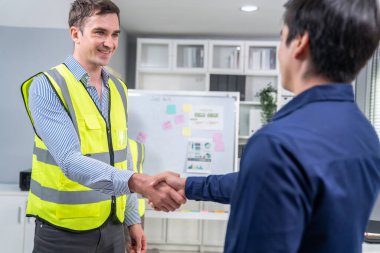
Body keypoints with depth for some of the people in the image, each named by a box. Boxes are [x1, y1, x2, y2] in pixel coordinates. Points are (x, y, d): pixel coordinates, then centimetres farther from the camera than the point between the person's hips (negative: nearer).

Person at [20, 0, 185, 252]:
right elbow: (70, 160, -26)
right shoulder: (46, 87, -14)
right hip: (65, 231, -5)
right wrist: (137, 182, -39)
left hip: (112, 227, 5)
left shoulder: (118, 89, 5)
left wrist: (132, 218, 11)